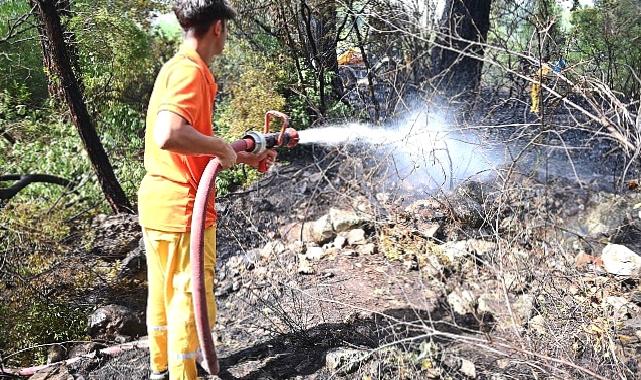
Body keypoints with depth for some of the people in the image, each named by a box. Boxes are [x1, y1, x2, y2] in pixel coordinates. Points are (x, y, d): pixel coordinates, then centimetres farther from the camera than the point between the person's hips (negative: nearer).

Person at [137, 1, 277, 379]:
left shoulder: (177, 66, 13)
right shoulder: (191, 70, -17)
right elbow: (169, 135, -35)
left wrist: (245, 157, 20)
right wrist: (222, 146, -20)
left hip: (159, 201, 10)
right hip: (182, 206, -10)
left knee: (164, 289, 22)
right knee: (191, 298, 4)